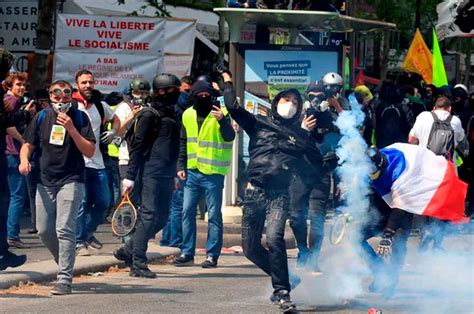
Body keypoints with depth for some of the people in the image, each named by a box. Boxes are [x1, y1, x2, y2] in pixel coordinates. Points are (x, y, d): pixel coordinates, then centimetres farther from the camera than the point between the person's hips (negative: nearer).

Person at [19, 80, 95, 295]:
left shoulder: (79, 118, -1)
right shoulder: (42, 118, 8)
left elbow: (90, 151, -6)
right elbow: (28, 144, 14)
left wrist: (71, 129, -18)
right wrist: (24, 159, -9)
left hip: (71, 181, -4)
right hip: (45, 181, 4)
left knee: (64, 229, -14)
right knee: (44, 231, 6)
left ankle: (64, 279, -15)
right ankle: (65, 264, 30)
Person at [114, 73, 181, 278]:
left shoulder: (172, 115, 18)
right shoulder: (149, 115, -7)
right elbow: (138, 146, -11)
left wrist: (175, 174, 22)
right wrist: (130, 176, -15)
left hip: (166, 175, 9)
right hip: (150, 174, -9)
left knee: (162, 218, 9)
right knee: (149, 215, -9)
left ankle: (128, 251, 21)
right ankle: (138, 263, -5)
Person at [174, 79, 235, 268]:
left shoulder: (220, 113, -7)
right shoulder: (188, 115, 8)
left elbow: (229, 137, -22)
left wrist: (222, 120, -39)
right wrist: (181, 165, 11)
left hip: (213, 173, -5)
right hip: (192, 172, 5)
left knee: (214, 215, -1)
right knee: (187, 212, 6)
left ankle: (212, 255, 4)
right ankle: (187, 252, 14)